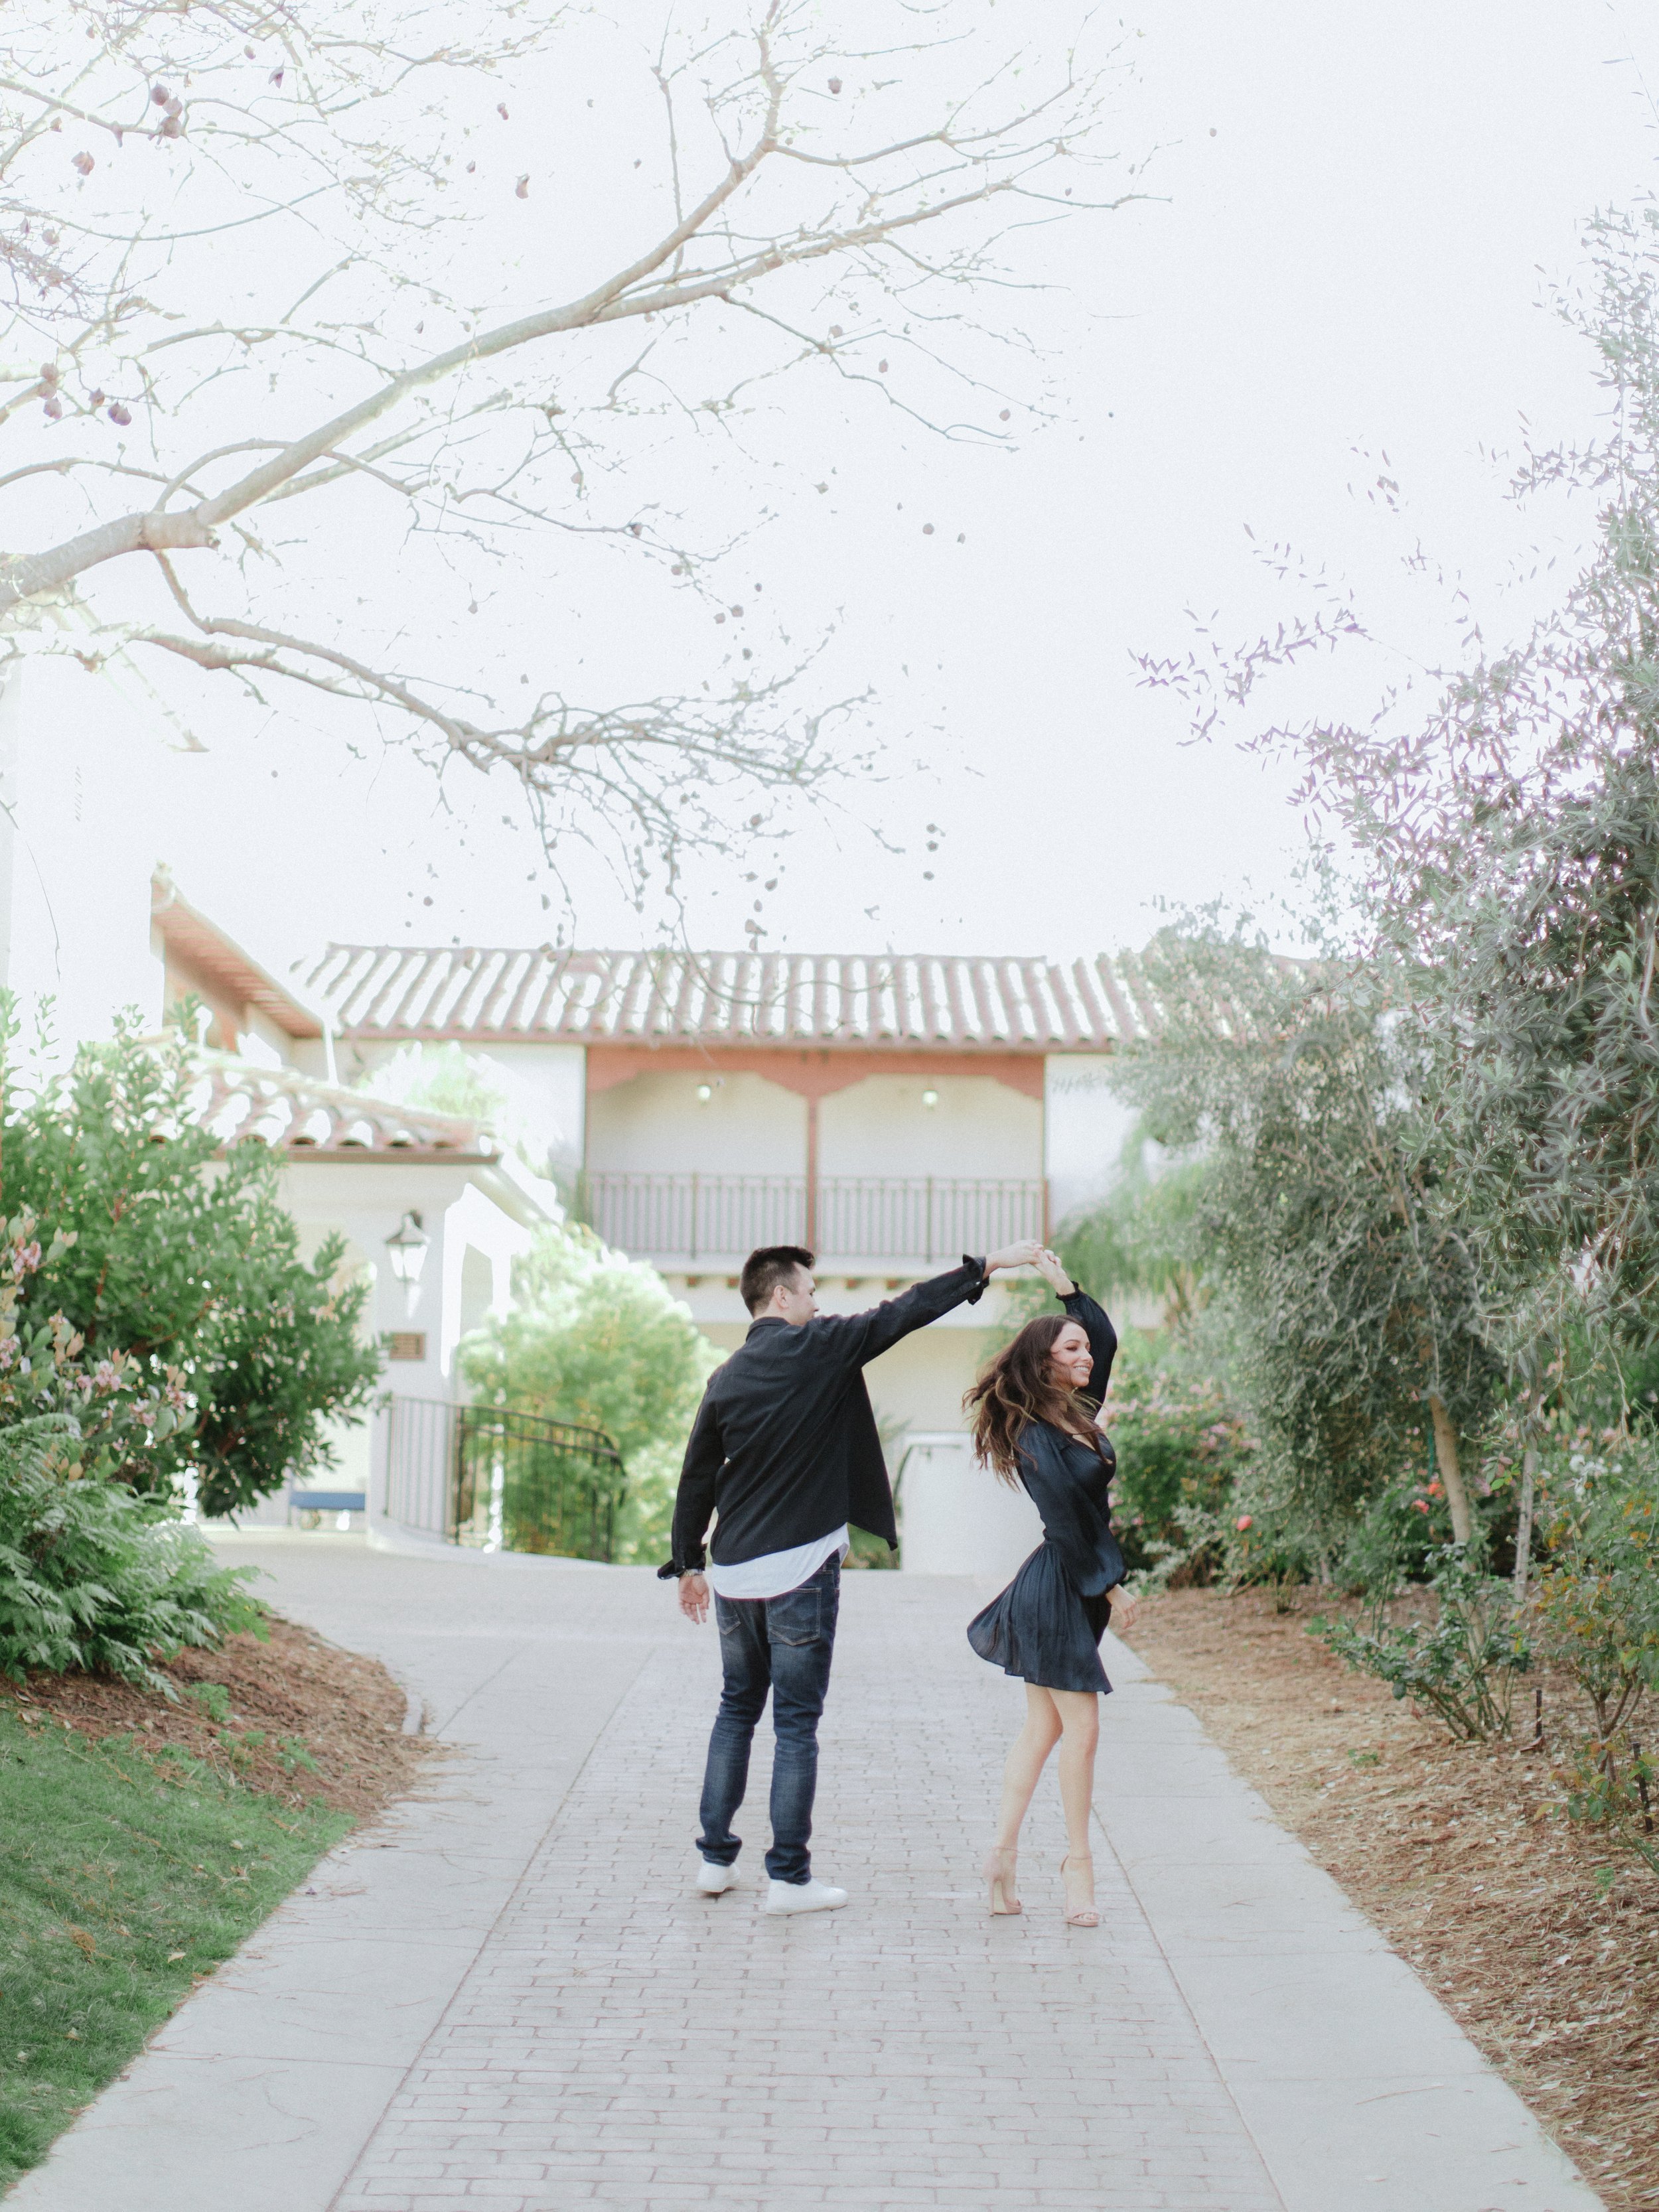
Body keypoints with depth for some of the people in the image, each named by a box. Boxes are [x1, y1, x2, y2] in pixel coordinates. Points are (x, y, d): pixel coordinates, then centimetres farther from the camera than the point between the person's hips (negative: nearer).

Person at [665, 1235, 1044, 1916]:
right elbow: (906, 1312, -5)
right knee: (796, 1724, 1)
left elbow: (697, 1477, 11)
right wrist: (990, 1265, 2)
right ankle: (788, 1877, 4)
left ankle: (715, 1859, 19)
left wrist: (689, 1563, 21)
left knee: (737, 1709, 17)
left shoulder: (726, 1378, 7)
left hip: (734, 1574, 5)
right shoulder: (818, 1348, -7)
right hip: (799, 1570, -5)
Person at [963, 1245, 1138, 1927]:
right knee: (1080, 1725, -2)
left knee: (1043, 1725, 11)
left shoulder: (1075, 1413, 8)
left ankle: (1003, 1850, 13)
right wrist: (1110, 1586, -12)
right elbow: (1068, 1524, -18)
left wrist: (1066, 1288, 7)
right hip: (1058, 1593, -9)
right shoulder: (1037, 1438, -18)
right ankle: (1077, 1859, 9)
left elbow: (1108, 1339, 17)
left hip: (1071, 1589, 10)